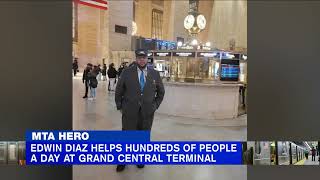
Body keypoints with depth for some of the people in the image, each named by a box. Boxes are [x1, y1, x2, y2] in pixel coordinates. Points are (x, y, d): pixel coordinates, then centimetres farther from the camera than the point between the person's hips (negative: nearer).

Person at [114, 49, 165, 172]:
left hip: (147, 113, 2)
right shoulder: (127, 72, -3)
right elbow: (118, 91, 4)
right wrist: (120, 106, 2)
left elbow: (161, 92, 13)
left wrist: (155, 105, 7)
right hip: (129, 112, -1)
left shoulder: (155, 74, 2)